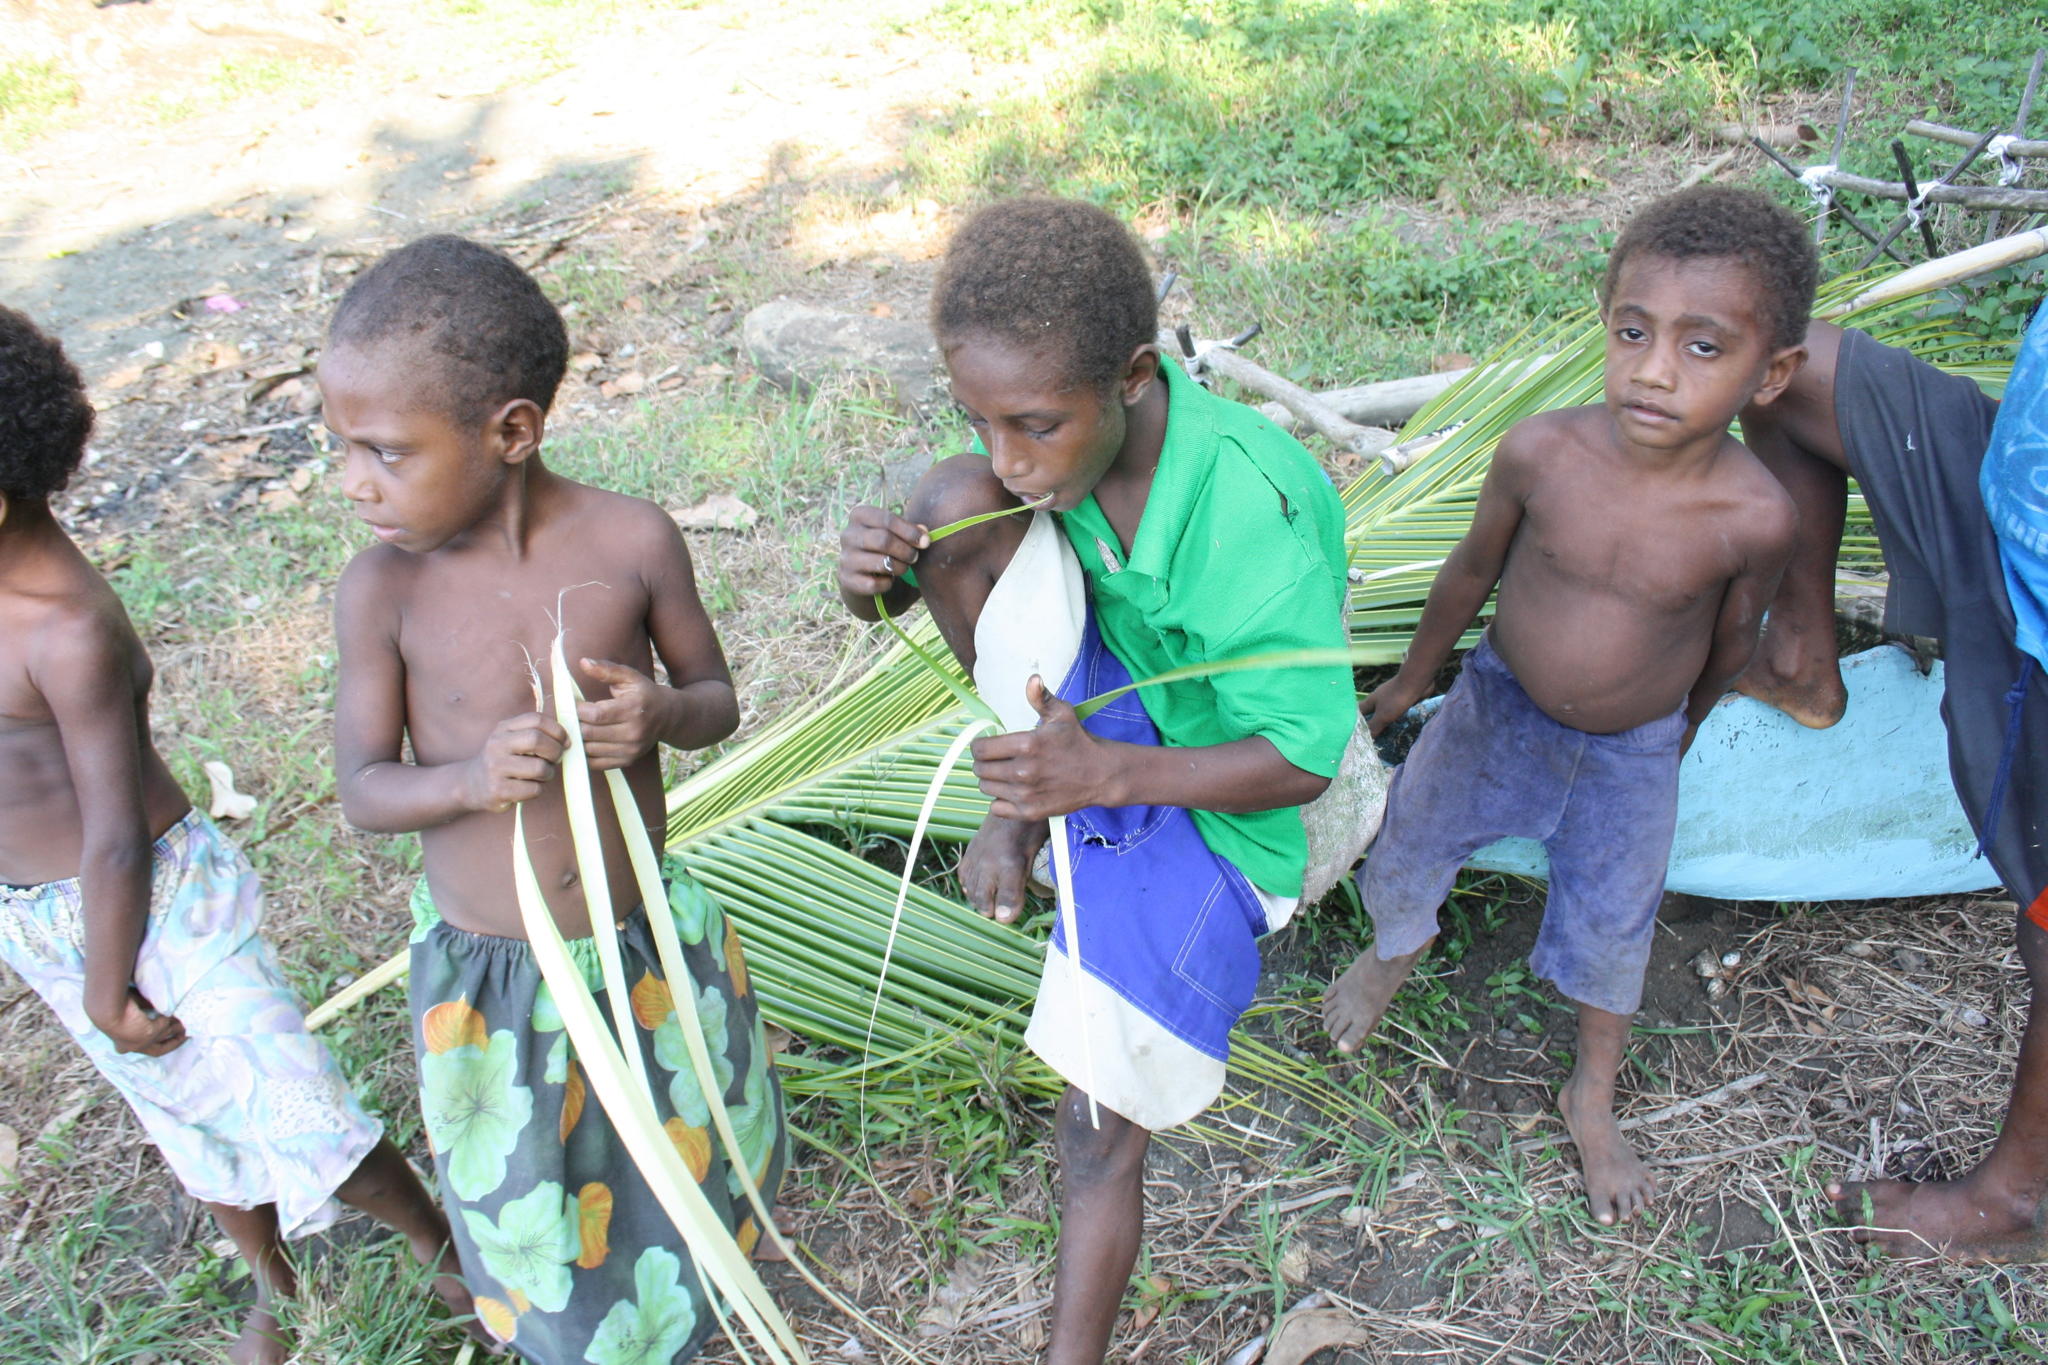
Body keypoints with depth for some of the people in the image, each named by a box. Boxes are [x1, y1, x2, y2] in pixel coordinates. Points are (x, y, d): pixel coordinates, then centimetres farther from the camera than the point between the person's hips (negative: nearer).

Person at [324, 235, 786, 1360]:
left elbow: (717, 699, -2)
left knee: (690, 1156, 25)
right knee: (533, 1222, 18)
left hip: (649, 941, 1)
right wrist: (469, 780, -31)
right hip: (485, 970, -1)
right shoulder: (380, 589, -17)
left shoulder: (633, 540, -16)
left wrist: (658, 712, -26)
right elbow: (362, 790, -10)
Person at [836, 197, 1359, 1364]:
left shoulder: (1256, 514, -32)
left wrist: (1107, 772, -40)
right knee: (951, 501, -21)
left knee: (1103, 1124, -6)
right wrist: (875, 578, -28)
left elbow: (1303, 762, -25)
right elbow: (954, 506, -2)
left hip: (1205, 791, -5)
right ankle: (1026, 817, -2)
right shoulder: (1053, 438, -16)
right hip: (1091, 698, 5)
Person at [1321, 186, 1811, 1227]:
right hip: (1501, 706, 1)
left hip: (1633, 750, 0)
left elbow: (1731, 640, -6)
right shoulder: (1541, 452, -28)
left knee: (1611, 927, 15)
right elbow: (1473, 568, -8)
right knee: (1412, 841, 16)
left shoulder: (1753, 516, -28)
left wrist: (1682, 731, 12)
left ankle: (1593, 1097, 43)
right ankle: (1394, 952, 53)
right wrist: (1413, 682, 7)